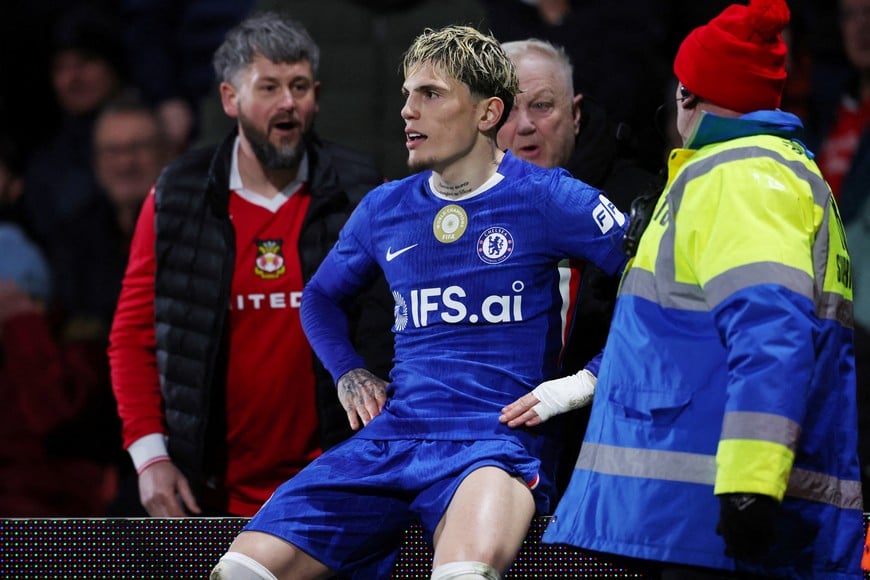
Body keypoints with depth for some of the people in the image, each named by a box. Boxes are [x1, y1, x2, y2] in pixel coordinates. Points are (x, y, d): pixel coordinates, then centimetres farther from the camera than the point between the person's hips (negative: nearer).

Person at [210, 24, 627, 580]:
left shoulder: (545, 198, 1)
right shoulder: (385, 209, 16)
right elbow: (320, 298, 35)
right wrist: (349, 374, 17)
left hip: (499, 443, -5)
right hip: (390, 439, 5)